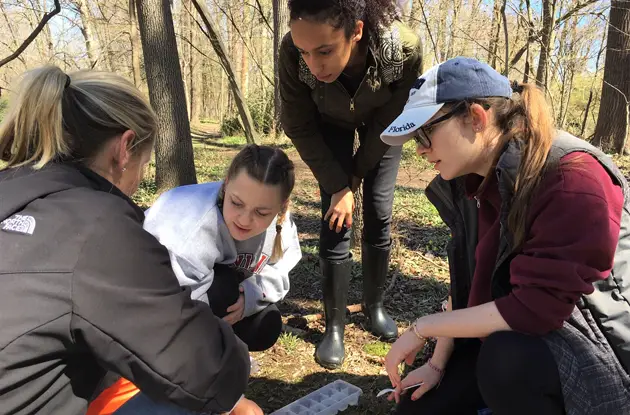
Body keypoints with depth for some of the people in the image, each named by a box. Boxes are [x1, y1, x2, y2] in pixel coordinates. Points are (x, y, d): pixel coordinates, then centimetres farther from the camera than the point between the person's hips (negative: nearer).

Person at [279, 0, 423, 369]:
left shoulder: (405, 48, -38)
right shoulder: (293, 53, -37)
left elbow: (391, 121, -19)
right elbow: (299, 127, -21)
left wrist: (357, 175, -11)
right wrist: (339, 184, -19)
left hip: (380, 124, 1)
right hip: (330, 124, 0)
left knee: (379, 217, -1)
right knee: (336, 221, -8)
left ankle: (375, 305, 22)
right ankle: (334, 326, 6)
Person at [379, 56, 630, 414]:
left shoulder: (573, 180, -29)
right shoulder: (478, 180, -4)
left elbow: (538, 309, -32)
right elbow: (471, 280, 2)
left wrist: (422, 328, -24)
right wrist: (438, 363, -2)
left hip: (598, 340, -6)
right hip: (518, 332, 6)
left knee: (507, 358, -37)